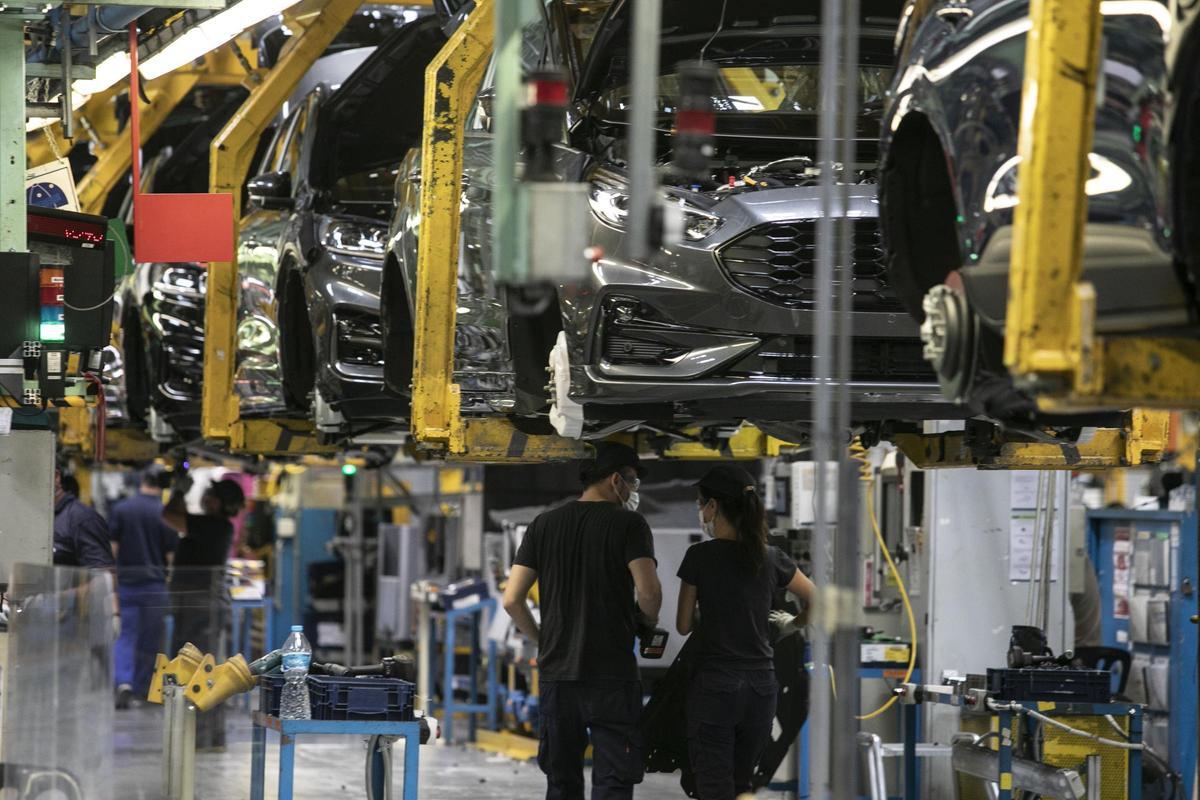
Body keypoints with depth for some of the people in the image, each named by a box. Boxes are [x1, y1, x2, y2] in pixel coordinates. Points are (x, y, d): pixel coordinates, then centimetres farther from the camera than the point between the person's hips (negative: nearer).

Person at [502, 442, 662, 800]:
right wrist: (648, 622, 6)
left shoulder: (543, 525, 9)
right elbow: (649, 591, -16)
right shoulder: (628, 523, -4)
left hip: (557, 673, 4)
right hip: (611, 675, -4)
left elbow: (512, 600, 4)